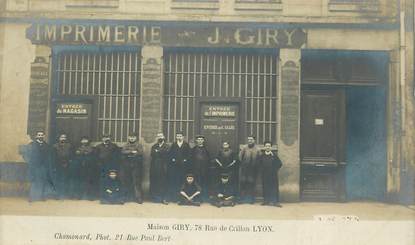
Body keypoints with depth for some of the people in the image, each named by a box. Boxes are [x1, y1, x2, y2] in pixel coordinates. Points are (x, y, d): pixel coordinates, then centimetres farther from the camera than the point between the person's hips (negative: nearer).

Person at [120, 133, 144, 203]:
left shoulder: (139, 145, 7)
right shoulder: (125, 145, 14)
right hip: (127, 165, 3)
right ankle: (128, 197, 14)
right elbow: (123, 152, -5)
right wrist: (132, 152, -14)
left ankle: (138, 197, -7)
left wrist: (129, 154, -12)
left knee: (137, 181, -7)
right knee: (126, 181, 4)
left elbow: (141, 153, -8)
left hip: (136, 166, -3)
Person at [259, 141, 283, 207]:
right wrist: (262, 170, 4)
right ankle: (266, 200, 13)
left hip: (273, 174, -2)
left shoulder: (274, 155, -4)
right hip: (265, 174, 2)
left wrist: (275, 169, -2)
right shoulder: (262, 156, 2)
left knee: (274, 187, -1)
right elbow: (259, 164, 13)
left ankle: (275, 201, 1)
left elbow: (279, 164, -1)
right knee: (266, 187, 5)